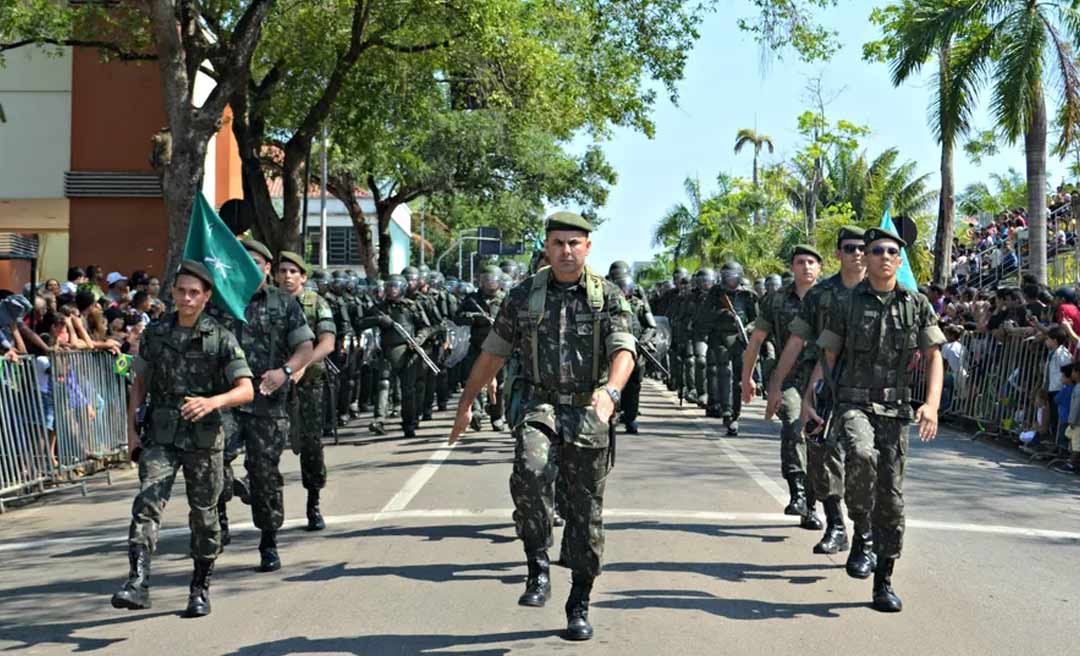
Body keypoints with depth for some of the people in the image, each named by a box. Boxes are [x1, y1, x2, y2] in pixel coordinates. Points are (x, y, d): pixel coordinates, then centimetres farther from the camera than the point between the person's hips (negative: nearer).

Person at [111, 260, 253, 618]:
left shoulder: (221, 338, -3)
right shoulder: (155, 334, 6)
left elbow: (246, 389, -11)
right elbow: (140, 383, 16)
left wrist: (213, 402, -30)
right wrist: (131, 429, 8)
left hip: (204, 437, -1)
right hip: (160, 435, 1)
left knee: (204, 514, 7)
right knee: (147, 503, -17)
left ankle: (201, 588, 22)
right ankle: (138, 581, -25)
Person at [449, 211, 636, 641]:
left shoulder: (609, 297, -1)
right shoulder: (524, 296, 4)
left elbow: (623, 351, -14)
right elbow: (492, 354, 12)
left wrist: (611, 390, -34)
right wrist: (466, 403, 15)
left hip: (589, 413, 0)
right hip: (540, 406, 0)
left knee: (586, 512, 5)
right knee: (529, 471, -30)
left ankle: (579, 606, 19)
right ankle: (538, 569, -15)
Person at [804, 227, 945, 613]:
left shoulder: (917, 305, 5)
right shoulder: (847, 303, 2)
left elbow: (934, 357, 4)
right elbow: (827, 356, 5)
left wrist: (932, 404, -11)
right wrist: (809, 400, -5)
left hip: (894, 409, 2)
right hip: (853, 403, -2)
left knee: (890, 497, 3)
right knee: (861, 455, -34)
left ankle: (884, 583, 14)